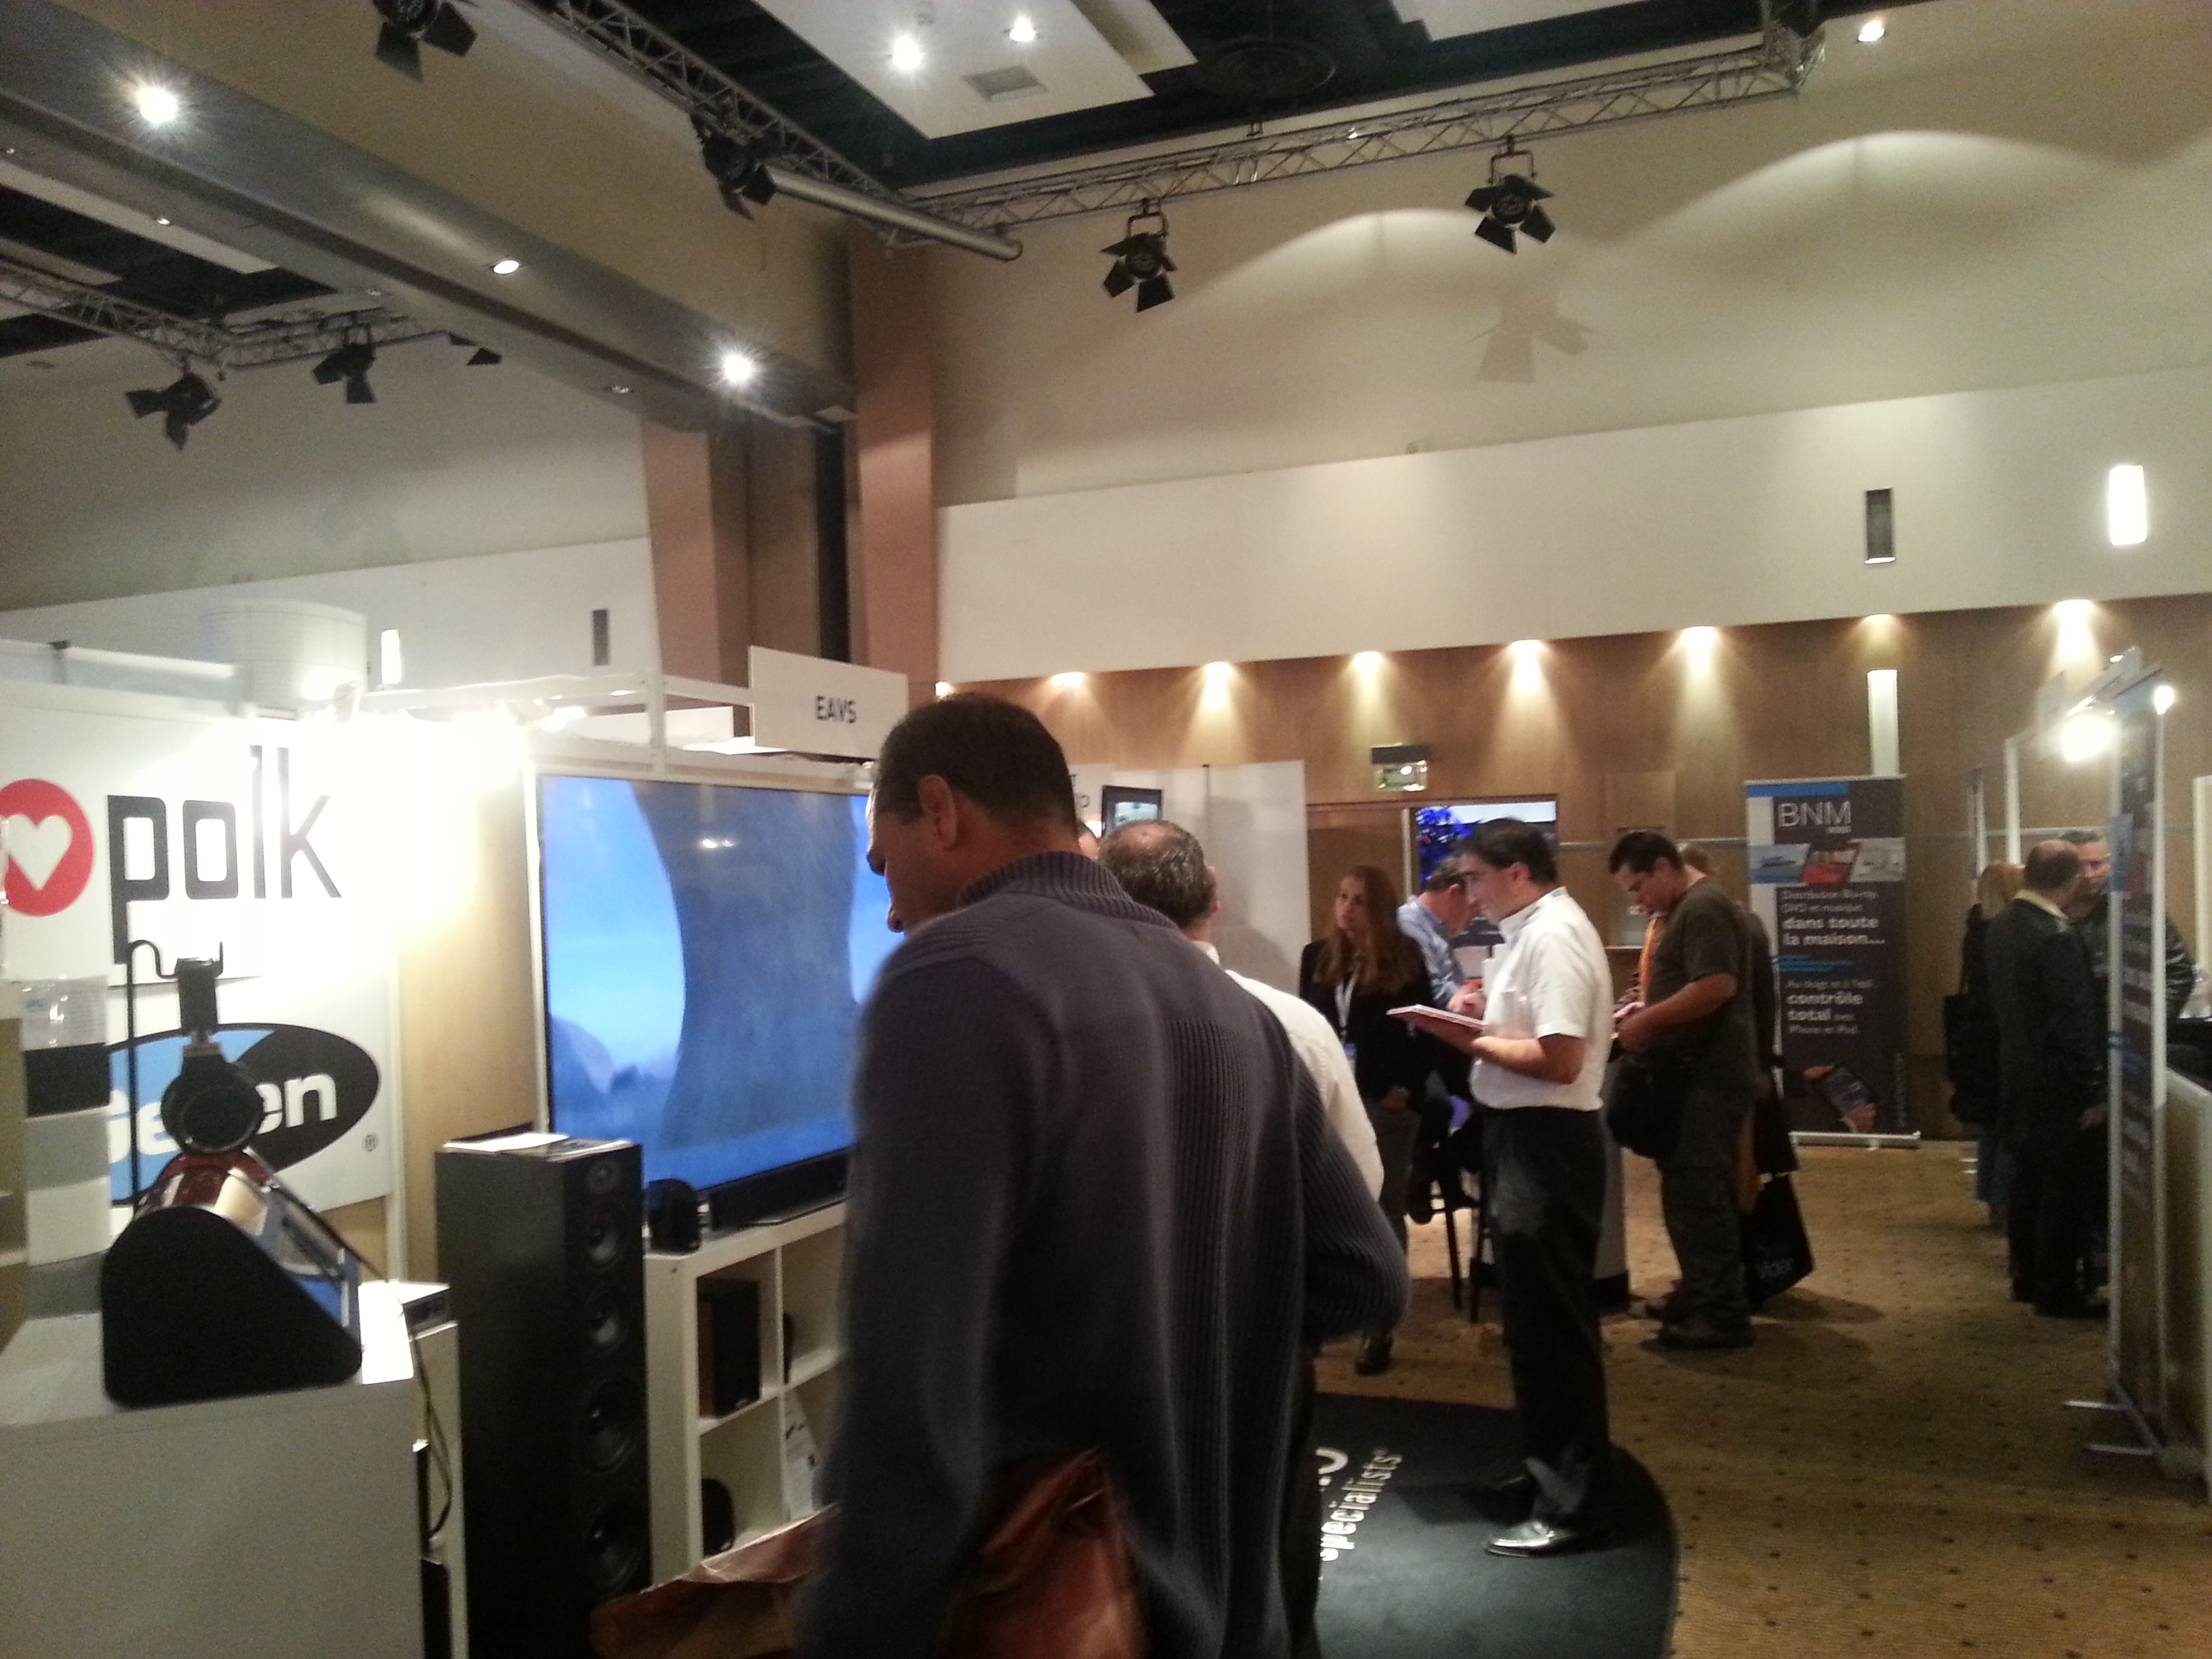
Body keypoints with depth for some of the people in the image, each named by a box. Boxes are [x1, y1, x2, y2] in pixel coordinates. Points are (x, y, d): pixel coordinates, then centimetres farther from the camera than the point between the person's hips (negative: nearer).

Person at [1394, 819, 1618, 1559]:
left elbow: (1561, 1059, -26)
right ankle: (1551, 1467, 34)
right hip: (1524, 1135, 11)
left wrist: (1471, 1041, -15)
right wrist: (1482, 1020, 3)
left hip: (1545, 1141, -11)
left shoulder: (1553, 935, -19)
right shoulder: (1533, 928, 13)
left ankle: (1571, 1503, 8)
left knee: (1550, 1325, -2)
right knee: (1538, 1318, 20)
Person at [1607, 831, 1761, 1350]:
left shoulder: (1703, 908, -16)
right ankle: (1704, 1298, 24)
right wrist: (1648, 1010, 11)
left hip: (1709, 1077, -11)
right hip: (1702, 1074, 11)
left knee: (1697, 1194, -7)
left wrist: (1648, 1022, -19)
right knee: (1693, 1192, 16)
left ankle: (1725, 1314, -1)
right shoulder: (1686, 910, 18)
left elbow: (1717, 987, -26)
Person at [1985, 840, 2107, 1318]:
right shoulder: (2058, 935, -21)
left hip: (2018, 1077, 9)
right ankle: (2057, 1291, 7)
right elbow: (2075, 1021, -20)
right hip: (2057, 1084, -8)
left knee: (2028, 1182, 16)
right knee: (2064, 1189, 0)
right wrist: (2093, 1090, -15)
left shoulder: (2002, 925, 6)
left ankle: (2027, 1277, 24)